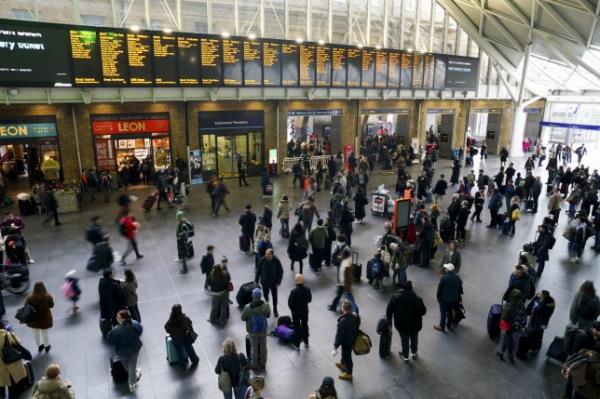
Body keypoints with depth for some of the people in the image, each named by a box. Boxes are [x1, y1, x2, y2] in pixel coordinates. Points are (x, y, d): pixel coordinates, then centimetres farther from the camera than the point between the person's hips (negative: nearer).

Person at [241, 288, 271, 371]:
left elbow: (243, 318, -11)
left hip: (252, 331, -2)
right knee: (263, 347, 20)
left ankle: (254, 365, 34)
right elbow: (268, 315, -1)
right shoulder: (266, 305, -18)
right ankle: (263, 364, 37)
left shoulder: (248, 307, -26)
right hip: (263, 330, 2)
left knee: (254, 348, 17)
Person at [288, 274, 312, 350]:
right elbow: (309, 299, -3)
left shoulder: (293, 291, -28)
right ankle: (306, 342, 37)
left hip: (295, 312, -3)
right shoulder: (307, 289, -16)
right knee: (305, 326, 22)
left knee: (297, 327, 14)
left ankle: (297, 344, 27)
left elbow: (290, 303, -20)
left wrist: (292, 309, 1)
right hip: (305, 311, 3)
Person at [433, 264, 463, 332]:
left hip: (444, 298, -5)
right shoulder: (457, 277, -5)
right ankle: (449, 325, 36)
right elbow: (460, 288, 5)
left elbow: (439, 288, -15)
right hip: (453, 299, 5)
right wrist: (458, 296, 17)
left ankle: (442, 327, 20)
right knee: (450, 311, 22)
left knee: (443, 312, 8)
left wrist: (438, 296, 0)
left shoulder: (444, 277, -23)